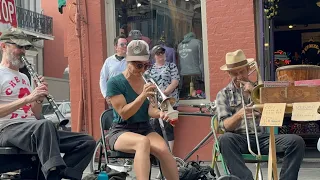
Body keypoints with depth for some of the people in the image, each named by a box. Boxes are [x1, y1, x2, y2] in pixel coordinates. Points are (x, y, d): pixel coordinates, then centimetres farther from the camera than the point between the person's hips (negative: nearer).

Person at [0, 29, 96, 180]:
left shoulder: (23, 77, 25)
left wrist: (39, 98, 3)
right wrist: (27, 98, -19)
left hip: (34, 129, 8)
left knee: (87, 142, -8)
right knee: (45, 125, -42)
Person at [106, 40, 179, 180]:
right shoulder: (114, 83, -8)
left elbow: (149, 109, -1)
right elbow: (124, 114, -14)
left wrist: (159, 113, -25)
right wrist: (143, 95, -27)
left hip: (145, 129, 4)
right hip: (121, 131, -4)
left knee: (163, 149, -28)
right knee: (143, 142, -38)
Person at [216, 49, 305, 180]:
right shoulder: (223, 95, 13)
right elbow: (225, 125, -2)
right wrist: (239, 115, -23)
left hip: (263, 137, 2)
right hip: (240, 139, -2)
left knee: (297, 141, -23)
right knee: (225, 139, -36)